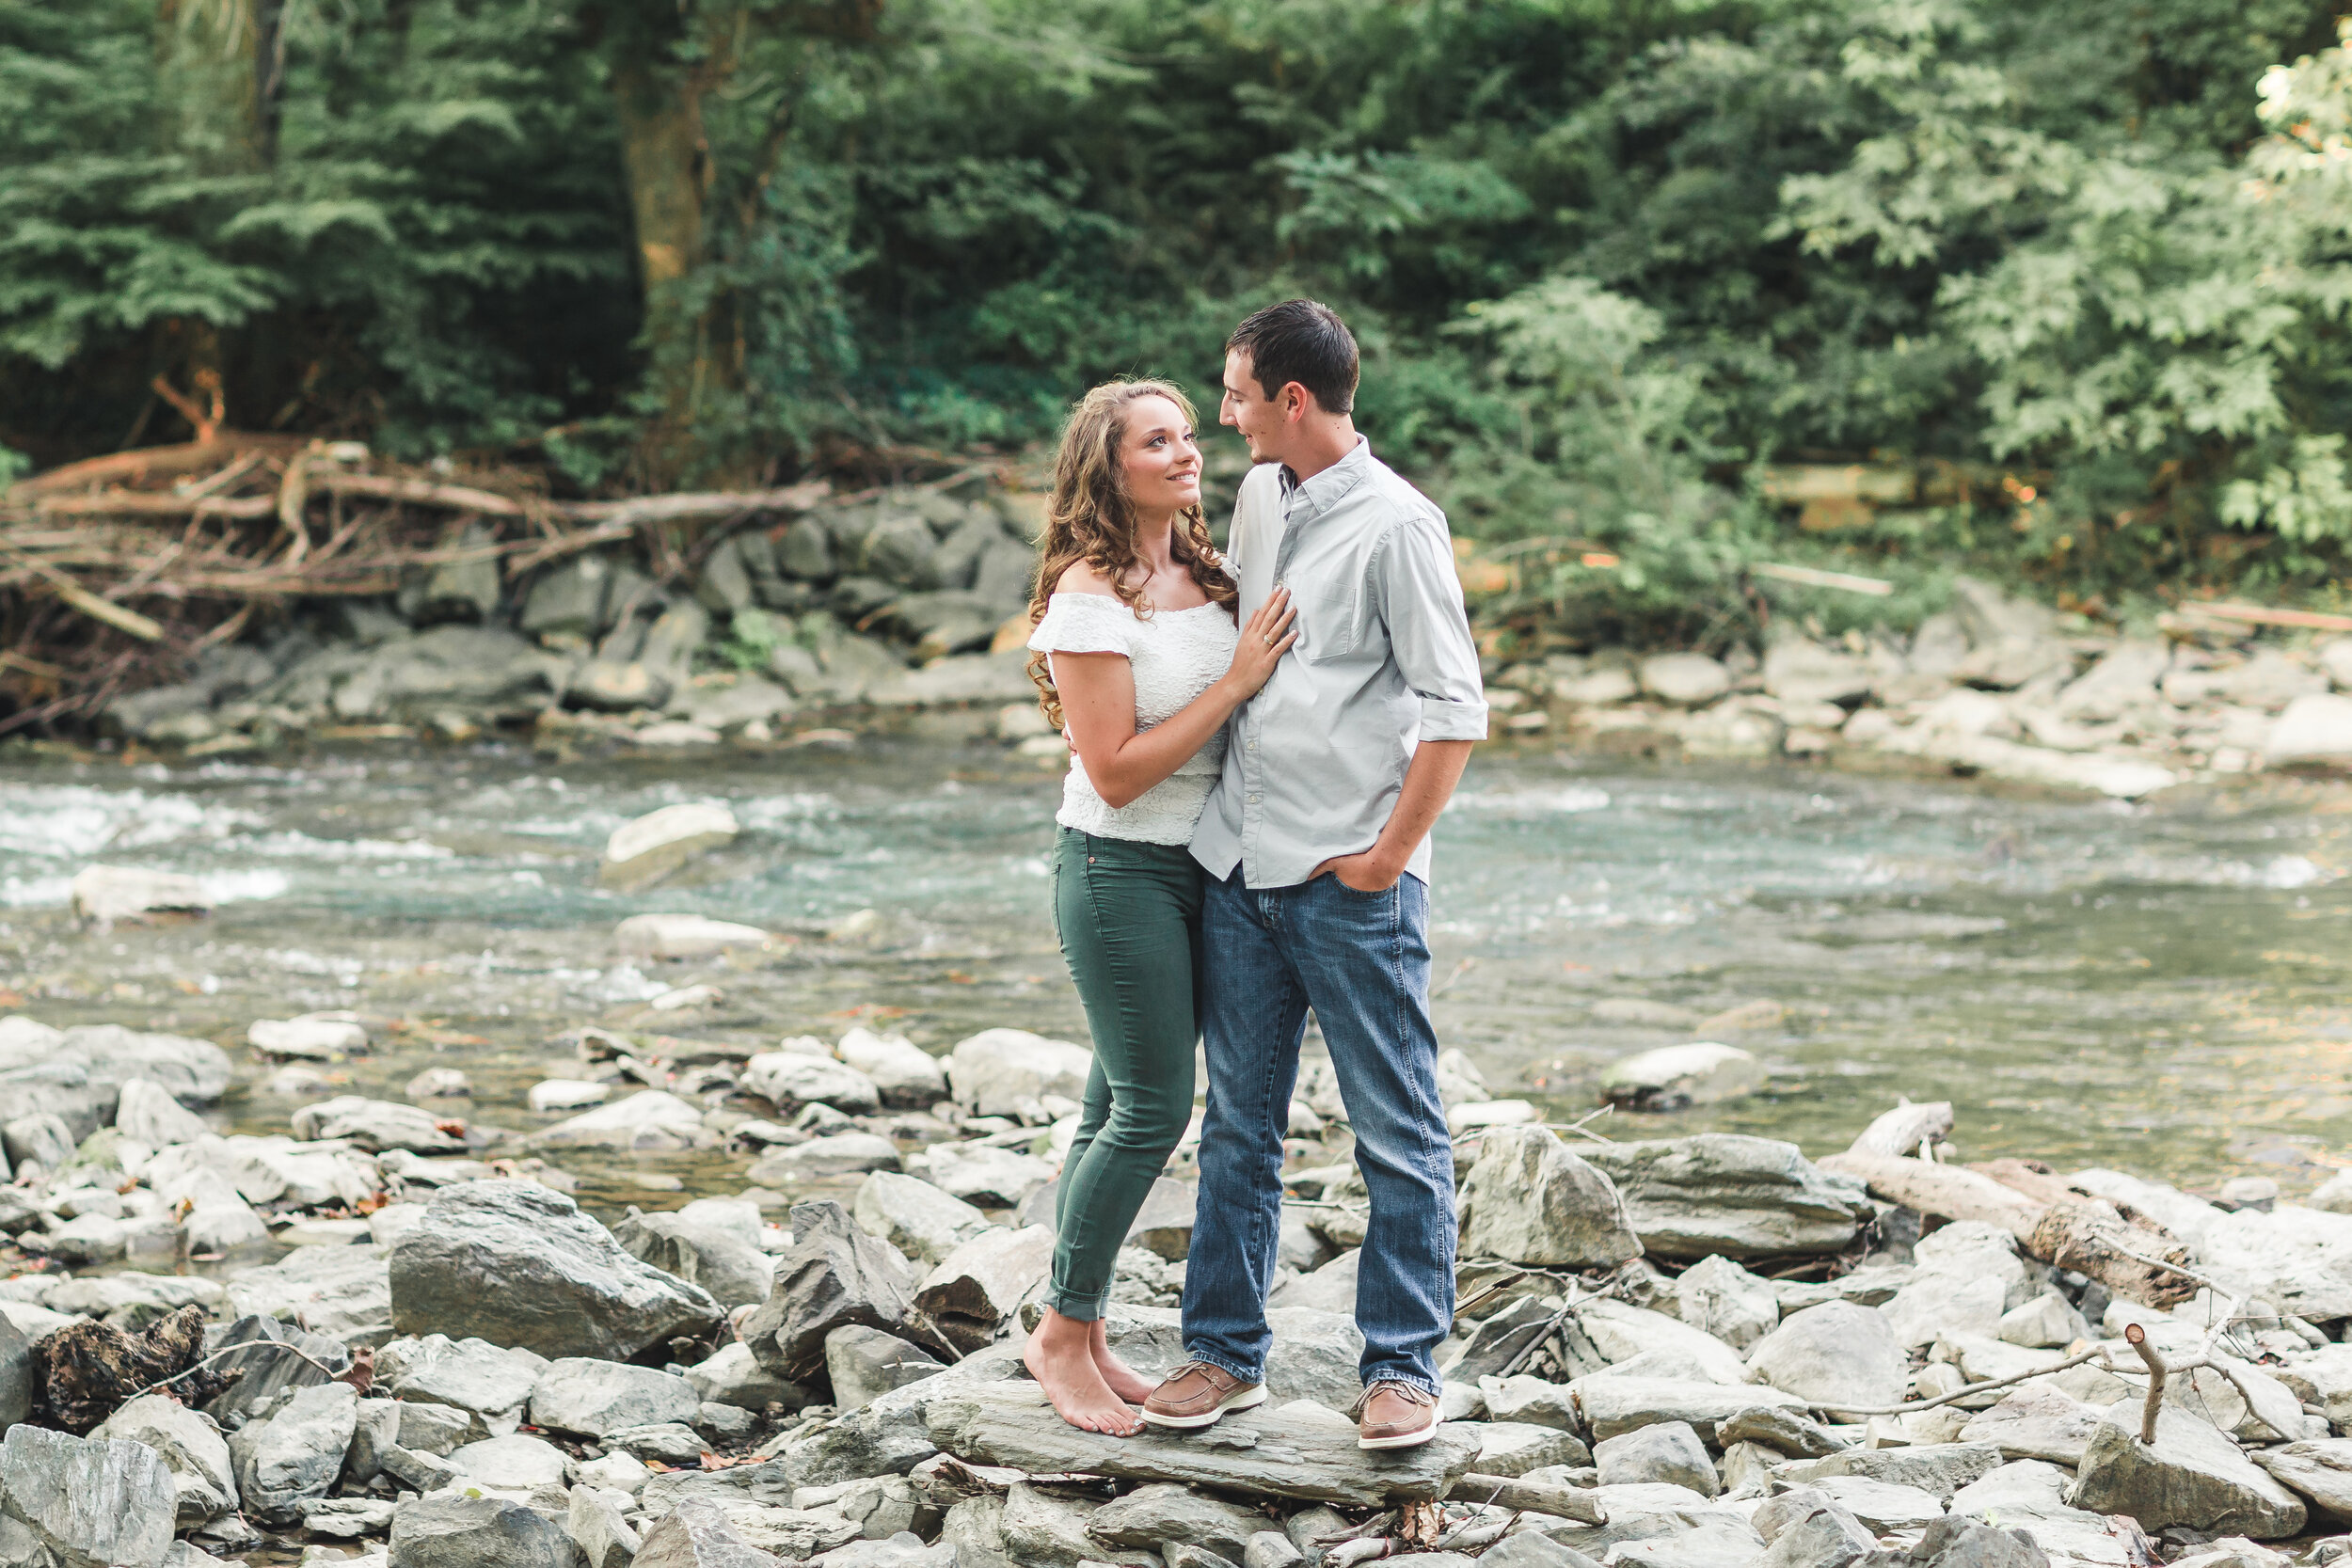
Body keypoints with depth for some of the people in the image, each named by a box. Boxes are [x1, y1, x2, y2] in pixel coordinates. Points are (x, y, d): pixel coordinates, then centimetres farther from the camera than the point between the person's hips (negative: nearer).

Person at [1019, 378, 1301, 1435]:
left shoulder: (1205, 577, 6)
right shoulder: (1090, 596, -16)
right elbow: (1116, 771, -20)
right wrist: (1236, 682, -20)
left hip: (1198, 868, 7)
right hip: (1119, 872, -7)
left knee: (1120, 1107, 12)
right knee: (1152, 1108, -5)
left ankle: (1082, 1334, 21)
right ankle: (1061, 1336, 10)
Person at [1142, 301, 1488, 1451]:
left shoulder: (1395, 525, -11)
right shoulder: (1260, 497, 11)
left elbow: (1454, 708, -12)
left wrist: (1388, 853, -14)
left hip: (1350, 880, -7)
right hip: (1238, 868, 7)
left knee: (1397, 1133, 1)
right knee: (1238, 1124, 12)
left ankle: (1403, 1366, 7)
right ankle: (1226, 1352, 20)